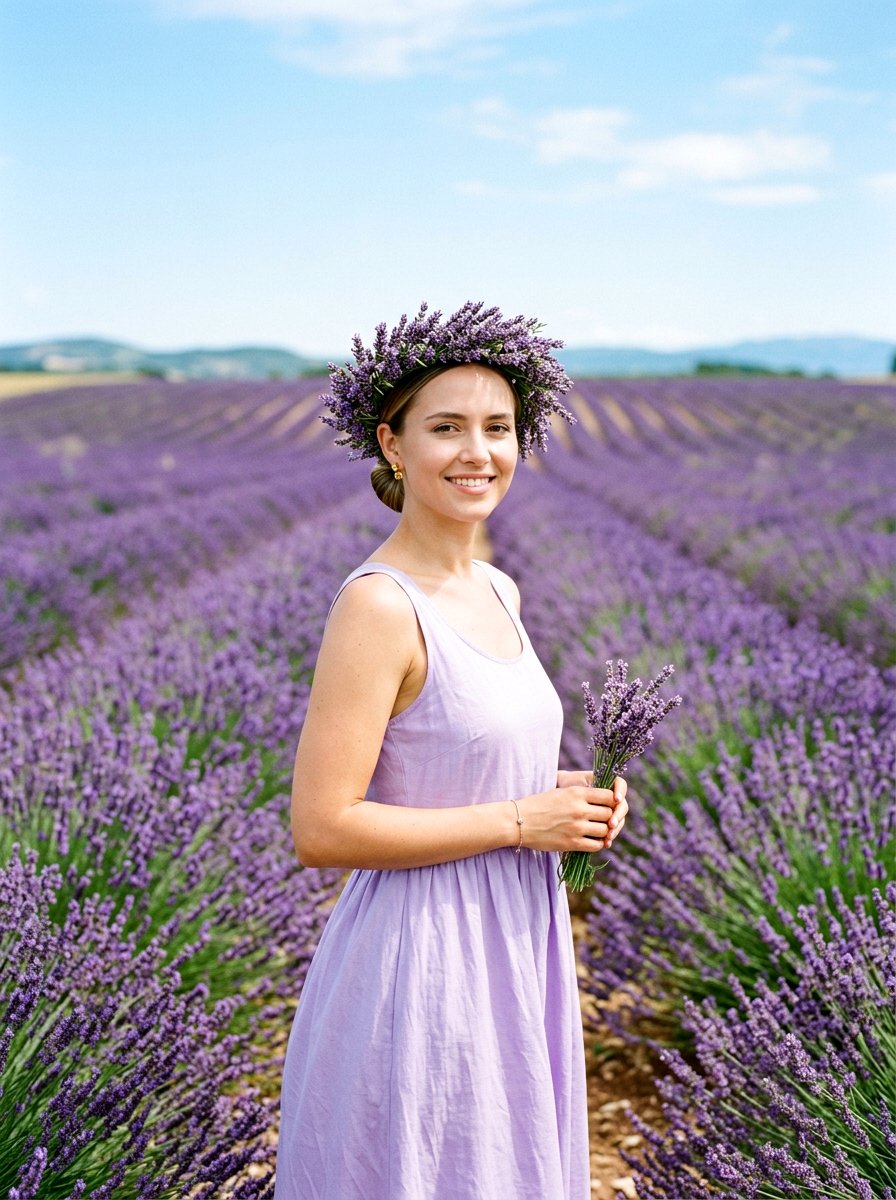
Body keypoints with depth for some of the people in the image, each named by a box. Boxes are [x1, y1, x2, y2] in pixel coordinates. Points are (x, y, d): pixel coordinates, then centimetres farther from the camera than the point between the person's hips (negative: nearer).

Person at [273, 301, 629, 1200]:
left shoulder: (495, 591, 6)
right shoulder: (376, 604, -20)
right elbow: (320, 829, -23)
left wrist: (562, 792, 0)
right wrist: (520, 820, -18)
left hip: (509, 955, 8)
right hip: (418, 967, -8)